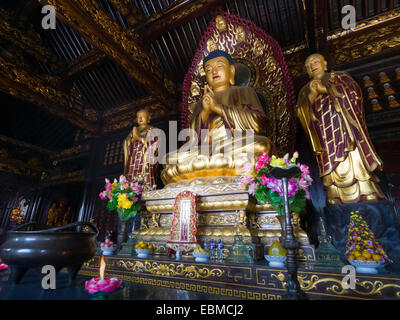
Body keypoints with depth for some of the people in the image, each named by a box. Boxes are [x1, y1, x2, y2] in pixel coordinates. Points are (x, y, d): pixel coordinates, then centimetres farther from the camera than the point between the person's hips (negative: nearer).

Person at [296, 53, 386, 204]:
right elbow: (302, 113, 5)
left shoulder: (340, 76, 21)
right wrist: (312, 94, -9)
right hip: (326, 134, 0)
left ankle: (369, 198, -7)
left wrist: (326, 89, -6)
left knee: (356, 162, -12)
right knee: (334, 168, -11)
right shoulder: (305, 90, 21)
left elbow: (353, 91, 1)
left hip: (346, 129, 0)